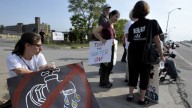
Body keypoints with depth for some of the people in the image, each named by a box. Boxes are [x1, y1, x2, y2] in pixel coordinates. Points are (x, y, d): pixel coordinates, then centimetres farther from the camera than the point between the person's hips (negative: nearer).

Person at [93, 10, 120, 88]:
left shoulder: (112, 26, 11)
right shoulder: (105, 24, -15)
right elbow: (94, 32, -26)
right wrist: (102, 40, -23)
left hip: (111, 48, 9)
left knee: (110, 65, 15)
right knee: (105, 65, 3)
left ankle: (106, 81, 30)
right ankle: (102, 83, 19)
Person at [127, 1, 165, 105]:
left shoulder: (132, 26, 4)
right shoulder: (152, 23, -5)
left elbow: (130, 41, -1)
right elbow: (156, 40, -8)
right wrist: (161, 55, -3)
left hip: (133, 54, 3)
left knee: (133, 74, 14)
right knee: (144, 76, 8)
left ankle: (130, 95, 24)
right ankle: (142, 99, 18)